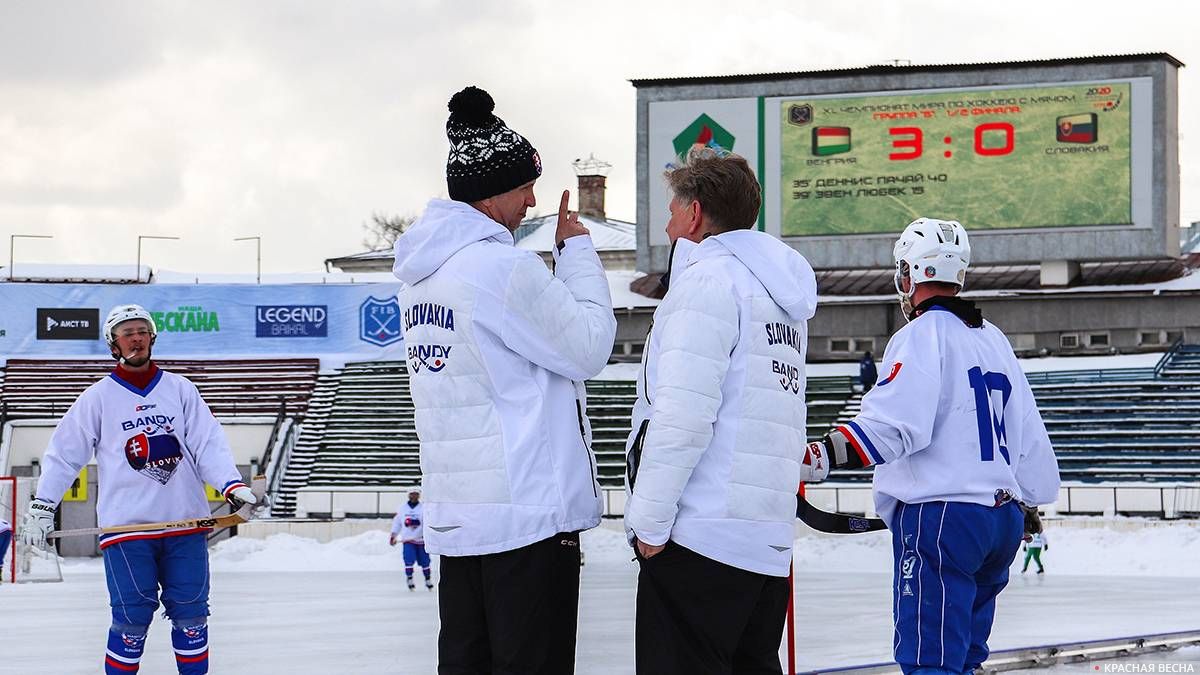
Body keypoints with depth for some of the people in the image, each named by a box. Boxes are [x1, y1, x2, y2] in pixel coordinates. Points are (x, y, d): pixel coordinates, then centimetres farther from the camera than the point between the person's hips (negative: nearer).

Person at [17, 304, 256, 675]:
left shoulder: (180, 390, 10)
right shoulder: (98, 398, 5)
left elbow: (209, 444, 3)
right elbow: (64, 453, 6)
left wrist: (231, 483, -13)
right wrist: (42, 505, -1)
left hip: (185, 522, 2)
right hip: (126, 526, -2)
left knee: (190, 615, 2)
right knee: (132, 617, -7)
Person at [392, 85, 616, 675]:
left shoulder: (420, 270, 11)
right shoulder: (502, 266, -16)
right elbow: (589, 348, -7)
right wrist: (577, 250, 2)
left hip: (454, 510, 9)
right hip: (529, 510, -9)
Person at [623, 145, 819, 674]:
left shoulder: (708, 279, -7)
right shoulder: (781, 297, 21)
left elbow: (682, 417, -16)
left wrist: (649, 523, -11)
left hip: (702, 536, -9)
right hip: (769, 541, 9)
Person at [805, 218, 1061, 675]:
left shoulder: (923, 335, -9)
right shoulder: (994, 339, 17)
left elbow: (893, 425, -23)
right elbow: (1029, 435, 21)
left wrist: (818, 457, -30)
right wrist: (1028, 500, 32)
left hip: (940, 518, -8)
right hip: (1003, 517, 9)